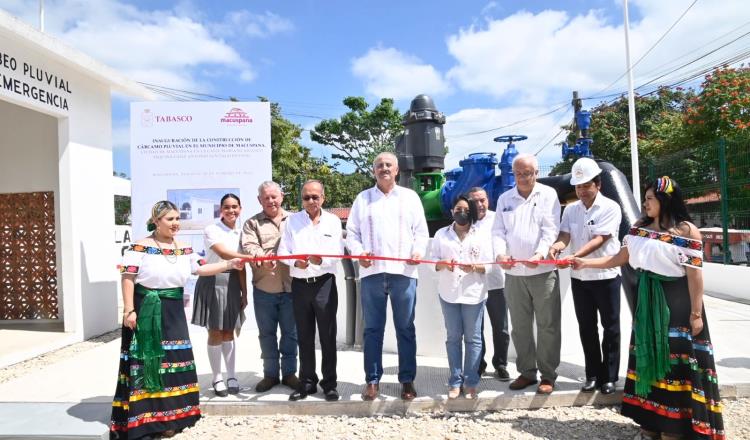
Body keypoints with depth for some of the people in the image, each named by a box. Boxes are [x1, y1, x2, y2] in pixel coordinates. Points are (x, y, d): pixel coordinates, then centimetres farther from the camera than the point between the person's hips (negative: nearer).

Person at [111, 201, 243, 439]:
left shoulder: (184, 249, 8)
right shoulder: (140, 247, -9)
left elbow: (201, 269, 7)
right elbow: (128, 278, -11)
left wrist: (229, 264, -3)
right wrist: (129, 310, -15)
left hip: (173, 312, 6)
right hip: (146, 312, -6)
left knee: (173, 361, 10)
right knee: (146, 363, 0)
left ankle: (168, 416, 24)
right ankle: (141, 419, 10)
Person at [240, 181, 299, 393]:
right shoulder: (252, 223, 8)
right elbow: (249, 246, -9)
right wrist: (262, 260, -29)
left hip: (290, 287, 0)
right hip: (264, 288, 0)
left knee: (290, 332, 8)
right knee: (267, 333, 10)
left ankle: (289, 373, 22)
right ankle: (270, 374, 23)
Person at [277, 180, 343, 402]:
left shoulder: (333, 221, 5)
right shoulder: (292, 220, 7)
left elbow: (338, 253, -3)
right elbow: (283, 250, 2)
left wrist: (321, 260, -23)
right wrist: (295, 262, -18)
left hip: (325, 283, -1)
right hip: (300, 284, 2)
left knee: (327, 335, 4)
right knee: (304, 336, 11)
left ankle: (329, 383, 15)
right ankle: (307, 382, 24)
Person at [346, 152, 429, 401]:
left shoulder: (410, 197, 12)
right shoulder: (362, 199, 13)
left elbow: (421, 231, 9)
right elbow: (352, 232, 10)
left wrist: (419, 251, -9)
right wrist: (358, 251, -8)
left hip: (403, 271, 0)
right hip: (371, 272, 1)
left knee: (405, 329, 5)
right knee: (372, 329, 6)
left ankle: (407, 380, 16)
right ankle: (372, 380, 16)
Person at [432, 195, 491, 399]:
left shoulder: (481, 236, 4)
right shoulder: (441, 234, 7)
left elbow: (488, 265, 1)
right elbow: (434, 261, 6)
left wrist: (475, 267, -19)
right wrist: (443, 264, -15)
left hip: (474, 294, -1)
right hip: (448, 293, 1)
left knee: (473, 338, 5)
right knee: (453, 337, 7)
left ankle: (471, 382, 14)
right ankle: (455, 381, 15)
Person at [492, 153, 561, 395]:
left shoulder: (548, 194, 2)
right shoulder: (505, 199, 13)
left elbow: (551, 229, -8)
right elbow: (498, 231, 7)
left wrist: (540, 254, -24)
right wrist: (500, 253, -12)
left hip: (543, 271, -4)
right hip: (513, 273, 4)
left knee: (547, 325, 2)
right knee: (520, 326, 11)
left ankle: (548, 375, 13)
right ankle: (527, 372, 24)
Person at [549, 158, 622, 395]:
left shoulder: (610, 207, -9)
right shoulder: (570, 209, 7)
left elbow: (599, 239, -19)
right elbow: (565, 235, -4)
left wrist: (574, 256, -32)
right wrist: (556, 245, -28)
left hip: (606, 276, -4)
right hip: (579, 278, 5)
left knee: (610, 328, 5)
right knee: (586, 327, 11)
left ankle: (609, 376, 17)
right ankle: (593, 374, 24)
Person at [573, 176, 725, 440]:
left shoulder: (686, 230, -11)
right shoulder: (640, 228, 6)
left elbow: (695, 274, -13)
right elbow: (620, 259, 7)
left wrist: (696, 313, -14)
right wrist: (584, 263, 1)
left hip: (676, 303, -6)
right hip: (648, 301, 6)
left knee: (676, 360, 0)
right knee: (648, 356, 10)